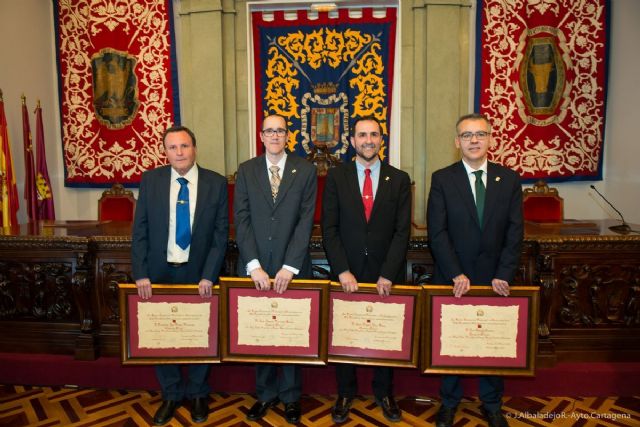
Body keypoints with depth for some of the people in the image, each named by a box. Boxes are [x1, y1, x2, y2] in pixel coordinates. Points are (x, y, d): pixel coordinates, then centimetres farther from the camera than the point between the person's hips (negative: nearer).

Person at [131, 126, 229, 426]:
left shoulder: (216, 183, -6)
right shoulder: (150, 180, -2)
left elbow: (221, 233, -7)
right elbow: (140, 230, -2)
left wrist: (208, 275, -13)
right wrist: (141, 274, -9)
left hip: (199, 274, -1)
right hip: (160, 272, 1)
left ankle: (197, 394, 36)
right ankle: (171, 395, 35)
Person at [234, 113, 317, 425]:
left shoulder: (305, 170, 1)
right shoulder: (246, 170, 5)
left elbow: (306, 220, -6)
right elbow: (241, 219, -2)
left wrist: (289, 267, -14)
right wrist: (254, 266, -12)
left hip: (292, 269, -1)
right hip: (256, 268, 1)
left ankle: (290, 396, 28)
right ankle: (265, 394, 30)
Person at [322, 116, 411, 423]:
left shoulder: (399, 179, 2)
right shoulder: (336, 177, 1)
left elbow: (402, 231, -3)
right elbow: (329, 229, -4)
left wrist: (388, 274, -11)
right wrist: (342, 271, -12)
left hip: (386, 276, 1)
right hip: (347, 274, 0)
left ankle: (384, 392, 34)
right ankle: (345, 393, 31)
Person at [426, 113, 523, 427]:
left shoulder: (509, 179, 3)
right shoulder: (442, 179, -3)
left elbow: (515, 232, -1)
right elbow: (437, 232, -9)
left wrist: (503, 275, -10)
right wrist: (456, 275, -15)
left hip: (495, 280, 2)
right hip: (453, 280, -1)